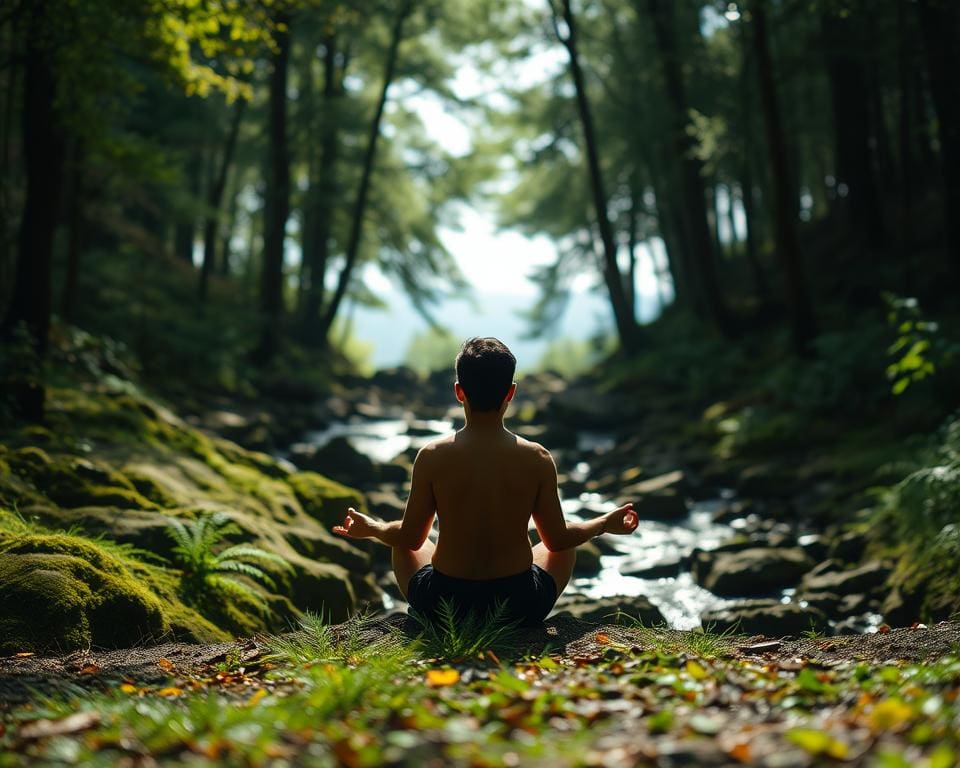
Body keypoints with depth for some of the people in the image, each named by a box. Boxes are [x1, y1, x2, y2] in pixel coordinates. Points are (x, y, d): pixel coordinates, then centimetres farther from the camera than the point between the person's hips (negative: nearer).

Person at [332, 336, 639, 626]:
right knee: (566, 547, 30)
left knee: (402, 548, 32)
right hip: (520, 608, 0)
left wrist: (370, 528, 18)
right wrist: (606, 523, 17)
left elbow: (410, 539, -3)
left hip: (443, 607, 0)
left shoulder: (432, 457, -13)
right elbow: (557, 540, -1)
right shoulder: (537, 459, -12)